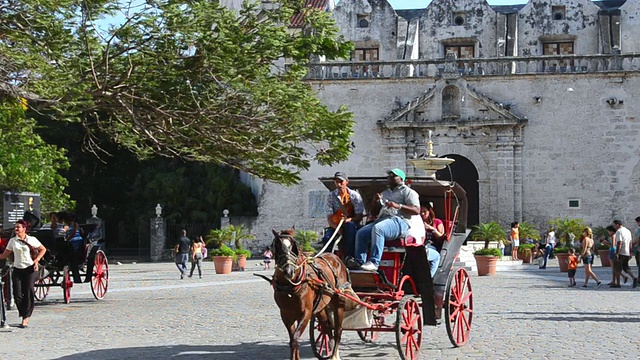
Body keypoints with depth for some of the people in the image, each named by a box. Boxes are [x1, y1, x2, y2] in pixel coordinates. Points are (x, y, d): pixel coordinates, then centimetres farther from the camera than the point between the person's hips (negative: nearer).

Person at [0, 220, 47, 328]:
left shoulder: (31, 240, -1)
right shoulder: (12, 241, 7)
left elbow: (43, 249, 7)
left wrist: (36, 260, -5)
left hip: (30, 269, -3)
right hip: (17, 270, 3)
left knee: (29, 293, -7)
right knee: (17, 294, -4)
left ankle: (26, 319, -3)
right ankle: (24, 314, 17)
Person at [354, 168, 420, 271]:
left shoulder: (407, 192, 10)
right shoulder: (385, 193, 31)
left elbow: (417, 210, -5)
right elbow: (373, 211, 31)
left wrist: (398, 206, -17)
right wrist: (375, 201, 10)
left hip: (400, 221, -8)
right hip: (382, 219, 8)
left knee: (377, 229, -37)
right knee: (361, 233, -15)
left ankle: (374, 262, -42)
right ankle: (359, 263, -21)